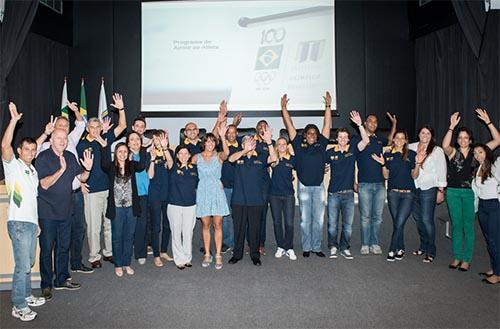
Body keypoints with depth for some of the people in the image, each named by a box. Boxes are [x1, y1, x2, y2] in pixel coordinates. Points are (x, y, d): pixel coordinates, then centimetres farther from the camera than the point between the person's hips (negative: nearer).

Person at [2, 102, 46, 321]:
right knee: (23, 265, -7)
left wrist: (38, 220, 21)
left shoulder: (33, 170, 18)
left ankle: (26, 296, 29)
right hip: (18, 222, -7)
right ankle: (18, 307, 3)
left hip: (32, 221, 8)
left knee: (29, 263, 16)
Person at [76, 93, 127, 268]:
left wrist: (121, 108, -2)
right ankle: (94, 257, 16)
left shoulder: (105, 139, 7)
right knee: (94, 226, 3)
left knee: (110, 223, 12)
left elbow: (122, 126, 8)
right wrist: (80, 182, -11)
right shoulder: (81, 145, -1)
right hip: (92, 190, -4)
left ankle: (109, 252, 27)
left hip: (109, 188, 4)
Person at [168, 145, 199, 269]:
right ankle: (179, 259, 20)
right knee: (176, 233, 6)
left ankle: (187, 258, 24)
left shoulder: (194, 168, 6)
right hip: (174, 205, -2)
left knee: (188, 233, 9)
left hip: (190, 205, 2)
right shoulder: (173, 167, -2)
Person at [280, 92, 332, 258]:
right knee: (305, 219, 5)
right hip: (304, 186, -1)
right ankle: (306, 247, 15)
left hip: (319, 186, 2)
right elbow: (289, 125, 1)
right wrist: (284, 108, -1)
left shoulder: (321, 145, 5)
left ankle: (317, 247, 17)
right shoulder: (299, 145, 2)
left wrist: (328, 106, 1)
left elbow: (327, 125, 4)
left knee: (318, 218, 6)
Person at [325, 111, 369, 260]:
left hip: (348, 193, 1)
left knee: (348, 224, 6)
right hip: (333, 193, 0)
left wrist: (359, 124, -19)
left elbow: (366, 141, -11)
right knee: (332, 223, 5)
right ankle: (333, 247, 20)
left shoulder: (353, 150, 3)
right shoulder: (330, 152, 3)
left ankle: (345, 248, 19)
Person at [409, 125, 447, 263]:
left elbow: (441, 171, -1)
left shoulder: (437, 150, -1)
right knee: (417, 218, 12)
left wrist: (441, 190, -2)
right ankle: (423, 246, 29)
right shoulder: (411, 147, 7)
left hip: (429, 188, -4)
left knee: (427, 219, -8)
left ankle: (431, 252, 4)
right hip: (413, 188, 4)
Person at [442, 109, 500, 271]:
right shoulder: (453, 152, 2)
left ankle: (466, 260, 11)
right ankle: (457, 257, 17)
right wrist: (452, 126, -29)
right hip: (453, 192, 0)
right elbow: (445, 146, -22)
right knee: (456, 225, 8)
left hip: (470, 193, 0)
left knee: (468, 226, 3)